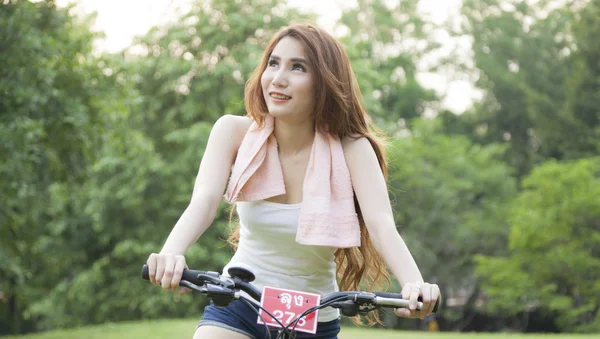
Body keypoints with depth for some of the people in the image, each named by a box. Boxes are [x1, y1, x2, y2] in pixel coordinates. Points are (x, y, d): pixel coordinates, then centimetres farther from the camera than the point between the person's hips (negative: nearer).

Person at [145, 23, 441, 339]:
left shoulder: (352, 150, -13)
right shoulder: (234, 132, -10)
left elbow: (382, 225, -27)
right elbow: (203, 201, -25)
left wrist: (414, 285, -48)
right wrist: (170, 253, -47)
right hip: (238, 309, 0)